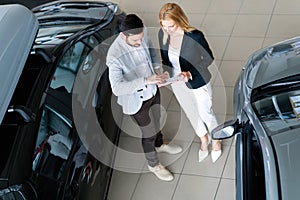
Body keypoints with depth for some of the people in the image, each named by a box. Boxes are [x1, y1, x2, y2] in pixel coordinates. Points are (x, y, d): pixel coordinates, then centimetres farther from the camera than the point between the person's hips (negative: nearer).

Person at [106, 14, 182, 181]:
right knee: (149, 133, 15)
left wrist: (157, 67, -11)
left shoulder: (142, 32, -17)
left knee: (156, 121, 31)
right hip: (136, 101, -6)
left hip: (153, 91, 6)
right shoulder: (115, 56, -35)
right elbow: (117, 88, -39)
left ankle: (160, 145, 63)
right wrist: (145, 80, -46)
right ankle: (154, 164, 44)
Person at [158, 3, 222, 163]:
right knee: (191, 114, 26)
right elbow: (165, 58, 0)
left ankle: (215, 140, 51)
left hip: (198, 83, -5)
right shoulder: (162, 34, -15)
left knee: (205, 114, 18)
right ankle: (203, 139, 56)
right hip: (177, 84, 5)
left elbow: (209, 59, -16)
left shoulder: (195, 36, -30)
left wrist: (191, 73, -28)